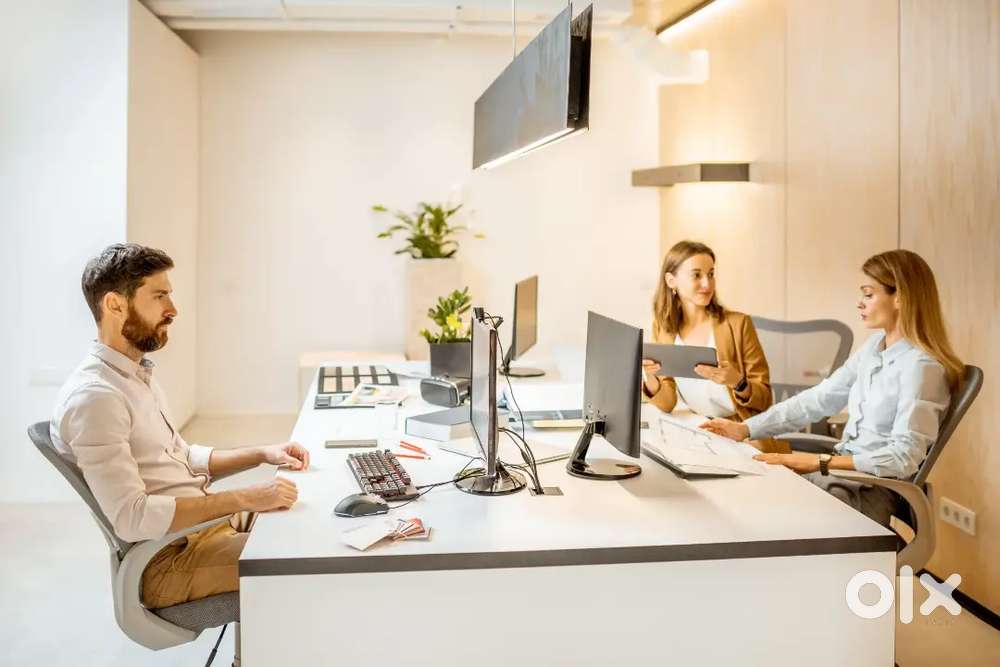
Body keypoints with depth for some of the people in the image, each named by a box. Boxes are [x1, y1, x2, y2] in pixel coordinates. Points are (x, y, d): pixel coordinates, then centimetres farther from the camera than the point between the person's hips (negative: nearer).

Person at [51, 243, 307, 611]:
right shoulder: (93, 397, -20)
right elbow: (132, 517, -26)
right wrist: (245, 499, -26)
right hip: (169, 558, -9)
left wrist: (261, 454, 7)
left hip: (206, 523, 9)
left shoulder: (137, 374, 12)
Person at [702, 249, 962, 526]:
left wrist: (822, 462, -25)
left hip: (873, 491, -7)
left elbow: (904, 457, -22)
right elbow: (818, 398, 8)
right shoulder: (874, 346, 8)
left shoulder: (922, 366, -17)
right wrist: (746, 428, 1)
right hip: (842, 469, 7)